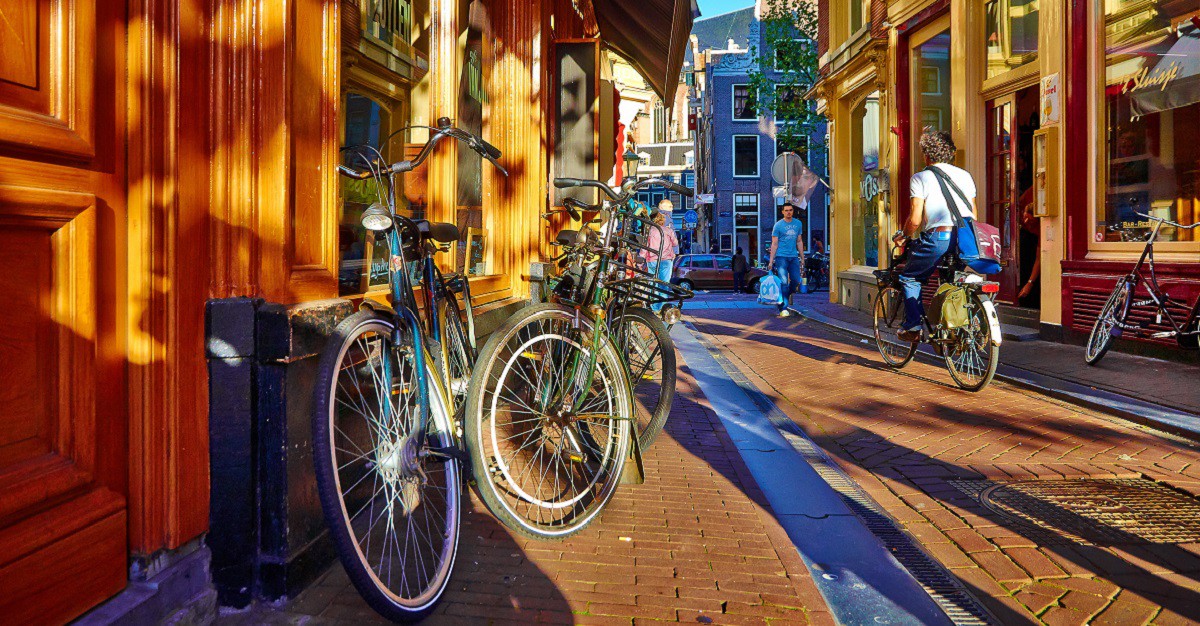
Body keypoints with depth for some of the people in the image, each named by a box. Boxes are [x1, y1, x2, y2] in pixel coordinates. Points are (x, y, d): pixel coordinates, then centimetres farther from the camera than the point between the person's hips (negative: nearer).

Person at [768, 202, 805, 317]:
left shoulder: (798, 224, 11)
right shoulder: (778, 225, -2)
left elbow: (799, 242, 18)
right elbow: (774, 244, -3)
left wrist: (802, 258, 16)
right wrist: (771, 261, -7)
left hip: (793, 257, 5)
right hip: (781, 256, -5)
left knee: (796, 280, 2)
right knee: (783, 282, -8)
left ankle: (786, 295, 31)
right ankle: (783, 309, -6)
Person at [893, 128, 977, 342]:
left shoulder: (920, 177, 0)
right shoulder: (965, 175, 17)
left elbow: (915, 219, -8)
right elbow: (974, 215, 17)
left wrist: (903, 237, 10)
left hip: (937, 238, -5)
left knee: (910, 278, 16)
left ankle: (913, 326, 7)